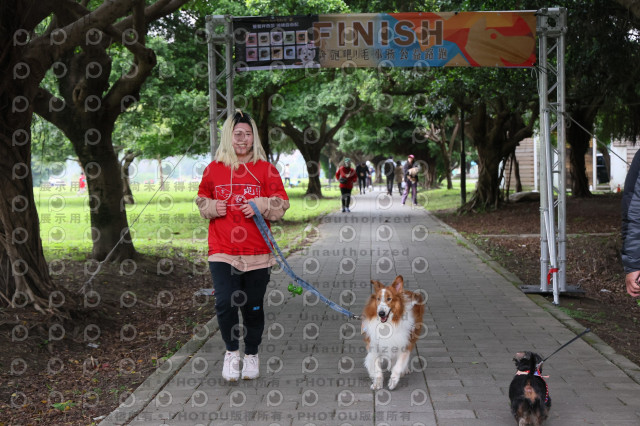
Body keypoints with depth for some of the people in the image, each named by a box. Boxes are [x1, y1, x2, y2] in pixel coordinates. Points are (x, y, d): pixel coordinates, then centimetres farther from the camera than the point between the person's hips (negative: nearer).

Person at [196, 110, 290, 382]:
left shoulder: (265, 169, 3)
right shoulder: (213, 169, 7)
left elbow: (282, 204, 4)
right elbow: (201, 199, 20)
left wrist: (261, 206, -14)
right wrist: (210, 207, -1)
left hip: (257, 253, 0)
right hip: (222, 252, 0)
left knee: (254, 307, 8)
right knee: (225, 303, -13)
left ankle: (251, 354, 29)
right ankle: (232, 351, 10)